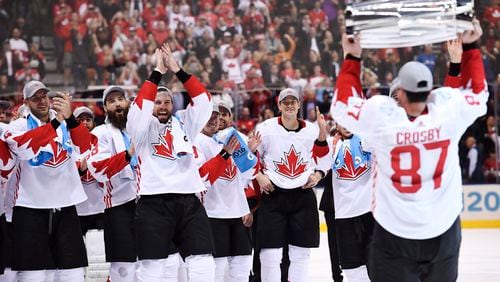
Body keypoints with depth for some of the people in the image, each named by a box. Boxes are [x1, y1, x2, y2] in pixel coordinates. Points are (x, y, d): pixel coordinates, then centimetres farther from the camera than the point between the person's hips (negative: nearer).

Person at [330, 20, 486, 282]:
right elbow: (477, 92, 8)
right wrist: (470, 47, 15)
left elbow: (342, 103, 0)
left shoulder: (380, 115, -20)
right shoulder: (449, 108, -15)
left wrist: (352, 58, 7)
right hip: (442, 230, 2)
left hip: (394, 233, -2)